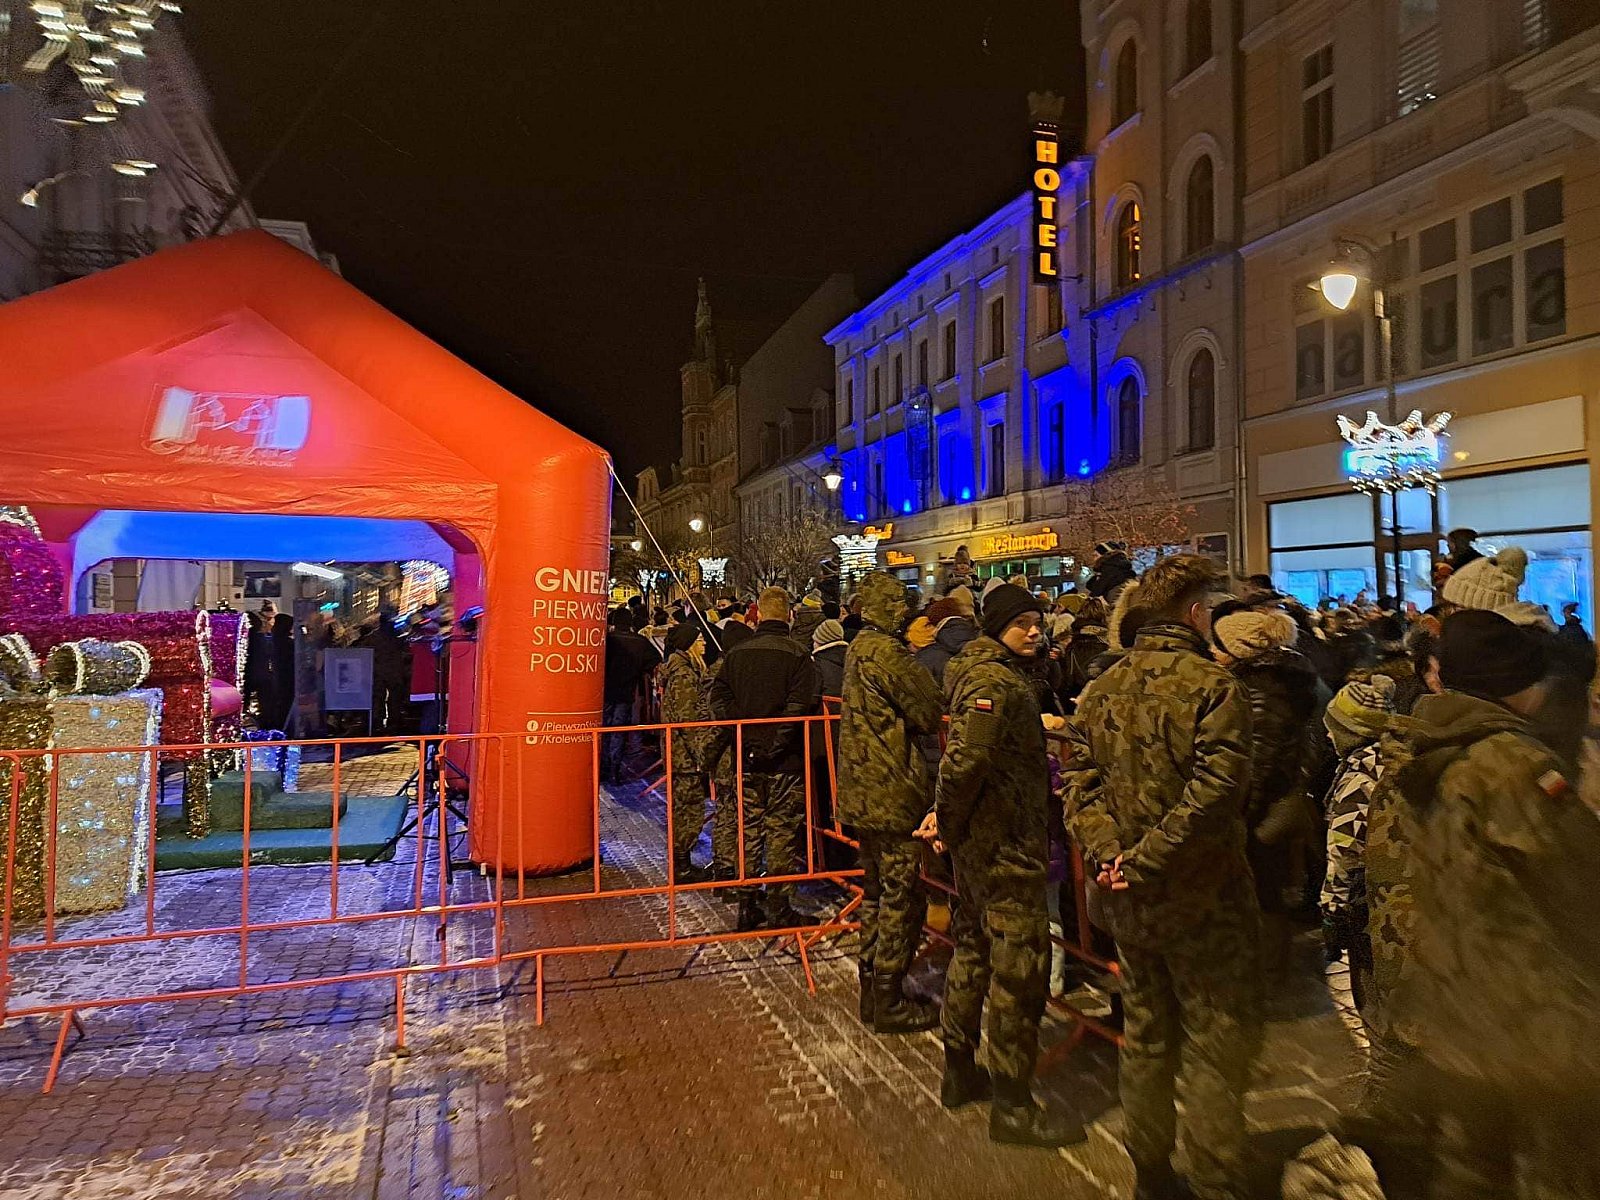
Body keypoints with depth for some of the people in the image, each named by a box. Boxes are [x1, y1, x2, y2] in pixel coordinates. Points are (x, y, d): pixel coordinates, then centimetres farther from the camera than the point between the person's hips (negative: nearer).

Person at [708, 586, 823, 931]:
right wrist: (778, 744, -12)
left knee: (749, 831, 13)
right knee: (781, 833, 4)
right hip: (786, 761, -4)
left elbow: (719, 698, 1)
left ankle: (747, 907, 21)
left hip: (746, 759, 4)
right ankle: (778, 909, 11)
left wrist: (736, 739, 1)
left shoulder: (736, 653, 5)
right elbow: (800, 706, -18)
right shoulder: (796, 654, -10)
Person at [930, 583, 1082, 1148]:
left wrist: (948, 818, 11)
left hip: (980, 840, 11)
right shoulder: (997, 682, -20)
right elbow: (964, 758, -30)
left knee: (974, 950, 20)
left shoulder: (988, 673, 12)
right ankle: (1012, 1106, 12)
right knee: (1020, 968, 0)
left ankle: (960, 1071, 36)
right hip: (1007, 846, -11)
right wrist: (947, 820, -17)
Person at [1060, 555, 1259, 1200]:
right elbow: (1214, 791, -25)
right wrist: (1148, 858, -19)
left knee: (1146, 1039, 19)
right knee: (1215, 1050, 7)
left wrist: (1105, 849, -11)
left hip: (1130, 902, 6)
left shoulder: (1102, 689, 3)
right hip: (1204, 901, -6)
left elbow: (1078, 779, -3)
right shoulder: (1212, 685, -16)